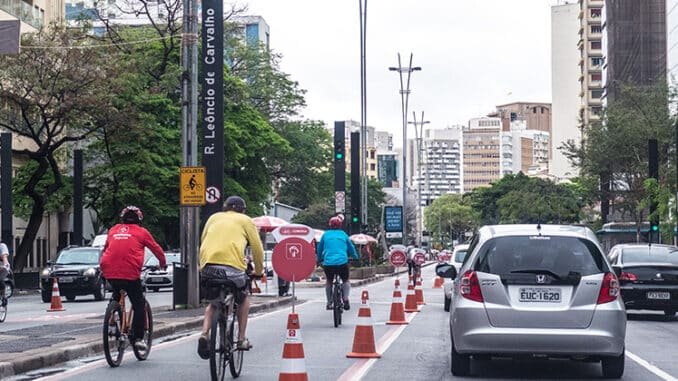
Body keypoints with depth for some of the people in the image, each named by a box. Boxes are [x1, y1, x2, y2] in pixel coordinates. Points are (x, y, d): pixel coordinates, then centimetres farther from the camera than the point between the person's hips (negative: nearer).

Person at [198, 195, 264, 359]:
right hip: (233, 266, -3)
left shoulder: (214, 217, 26)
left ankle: (204, 334, 1)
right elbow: (257, 248, 15)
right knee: (243, 299, 27)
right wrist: (259, 271, 29)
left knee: (213, 303, 26)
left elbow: (203, 242, 27)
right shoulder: (245, 220, 17)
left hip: (208, 266, 3)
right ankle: (241, 339, 20)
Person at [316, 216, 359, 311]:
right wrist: (356, 257, 41)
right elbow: (351, 248, 23)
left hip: (328, 263, 1)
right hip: (342, 262, -1)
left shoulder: (325, 235, 12)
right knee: (345, 281, 21)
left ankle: (329, 303, 19)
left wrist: (319, 259, 39)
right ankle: (345, 299, 0)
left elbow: (319, 249, 22)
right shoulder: (343, 234, 12)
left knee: (329, 281, 24)